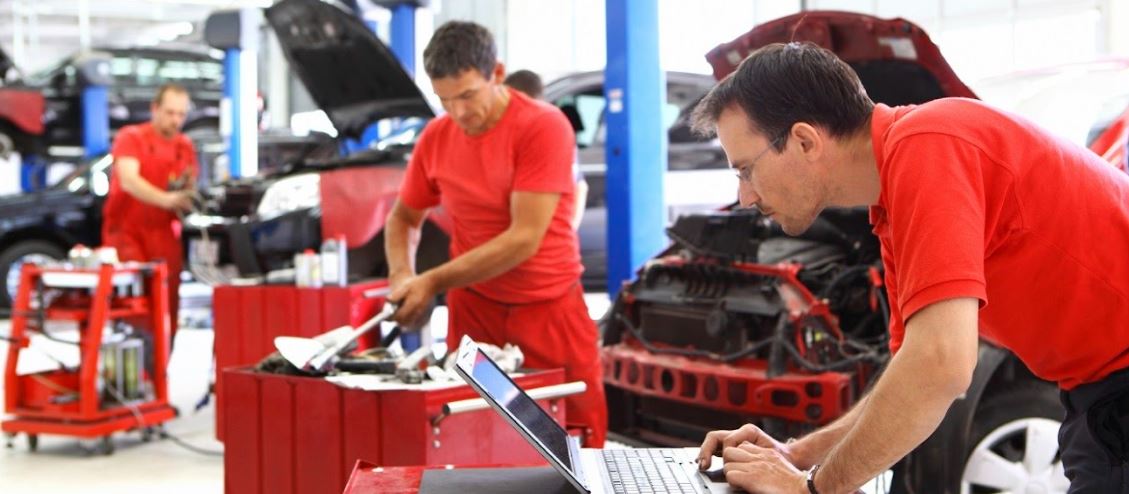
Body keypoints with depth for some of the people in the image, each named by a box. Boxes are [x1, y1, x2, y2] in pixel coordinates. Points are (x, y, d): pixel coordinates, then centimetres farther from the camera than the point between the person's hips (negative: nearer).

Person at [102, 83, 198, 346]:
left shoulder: (185, 147, 10)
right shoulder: (131, 137, -4)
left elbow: (187, 197, 12)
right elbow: (128, 181, -21)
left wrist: (186, 189, -14)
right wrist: (167, 199, -36)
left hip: (164, 236, 4)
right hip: (126, 231, -4)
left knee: (167, 307, 1)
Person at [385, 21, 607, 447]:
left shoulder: (544, 126, -14)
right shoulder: (436, 136, 0)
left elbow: (524, 238, -20)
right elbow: (403, 217, 15)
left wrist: (433, 282, -19)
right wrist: (401, 276, -5)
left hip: (550, 309, -3)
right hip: (474, 309, 3)